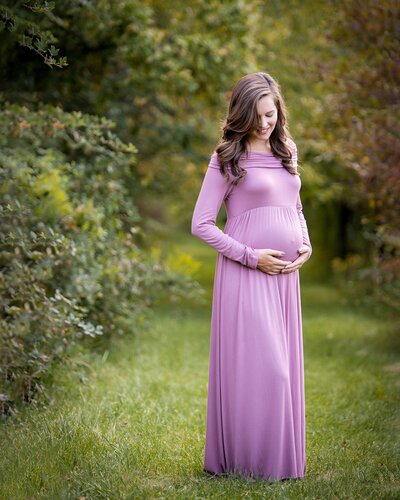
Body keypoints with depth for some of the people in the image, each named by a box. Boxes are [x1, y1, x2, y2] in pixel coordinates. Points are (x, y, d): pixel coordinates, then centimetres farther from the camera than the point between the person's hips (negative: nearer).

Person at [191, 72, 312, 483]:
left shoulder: (285, 153, 14)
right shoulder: (227, 159, -4)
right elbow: (201, 224, -6)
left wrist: (305, 244, 6)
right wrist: (251, 256, -12)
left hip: (285, 274, 6)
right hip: (246, 274, -6)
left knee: (284, 365, 9)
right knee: (256, 364, -6)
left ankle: (282, 457, 21)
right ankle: (250, 460, 8)